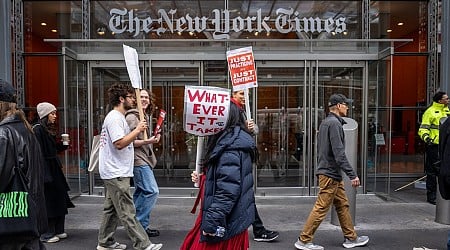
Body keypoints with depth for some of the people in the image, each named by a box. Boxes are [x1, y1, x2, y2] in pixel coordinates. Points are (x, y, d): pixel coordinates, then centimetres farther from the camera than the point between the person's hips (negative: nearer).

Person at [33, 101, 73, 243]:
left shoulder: (49, 129, 14)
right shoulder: (38, 129, -14)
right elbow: (38, 152, -21)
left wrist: (63, 144, 4)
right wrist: (44, 172, -24)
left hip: (53, 168, 9)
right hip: (44, 169, -9)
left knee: (59, 198, 12)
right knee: (48, 201, -1)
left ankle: (58, 230, 23)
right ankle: (46, 234, 11)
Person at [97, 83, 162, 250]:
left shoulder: (116, 117, 18)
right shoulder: (115, 118, -15)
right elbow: (119, 143, -25)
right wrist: (137, 130, -20)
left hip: (112, 173, 11)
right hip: (116, 174, -11)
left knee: (111, 208, 17)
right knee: (127, 212, -6)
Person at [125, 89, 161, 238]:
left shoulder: (144, 116, 17)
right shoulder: (132, 117, -12)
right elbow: (129, 141, -18)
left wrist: (153, 138, 13)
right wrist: (148, 141, -25)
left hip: (144, 160, 10)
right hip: (138, 160, -10)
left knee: (141, 192, 13)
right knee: (151, 191, -12)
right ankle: (141, 225, -3)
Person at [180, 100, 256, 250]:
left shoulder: (230, 146, -22)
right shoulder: (235, 140, 10)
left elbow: (228, 189, -27)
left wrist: (213, 220, -23)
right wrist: (203, 177, 10)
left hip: (225, 221, -10)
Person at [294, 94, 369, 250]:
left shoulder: (325, 122, 15)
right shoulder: (334, 123, -15)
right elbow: (339, 153, -22)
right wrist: (352, 175, -20)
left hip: (332, 174, 10)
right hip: (330, 174, -10)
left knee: (343, 205, 16)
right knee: (321, 208, -4)